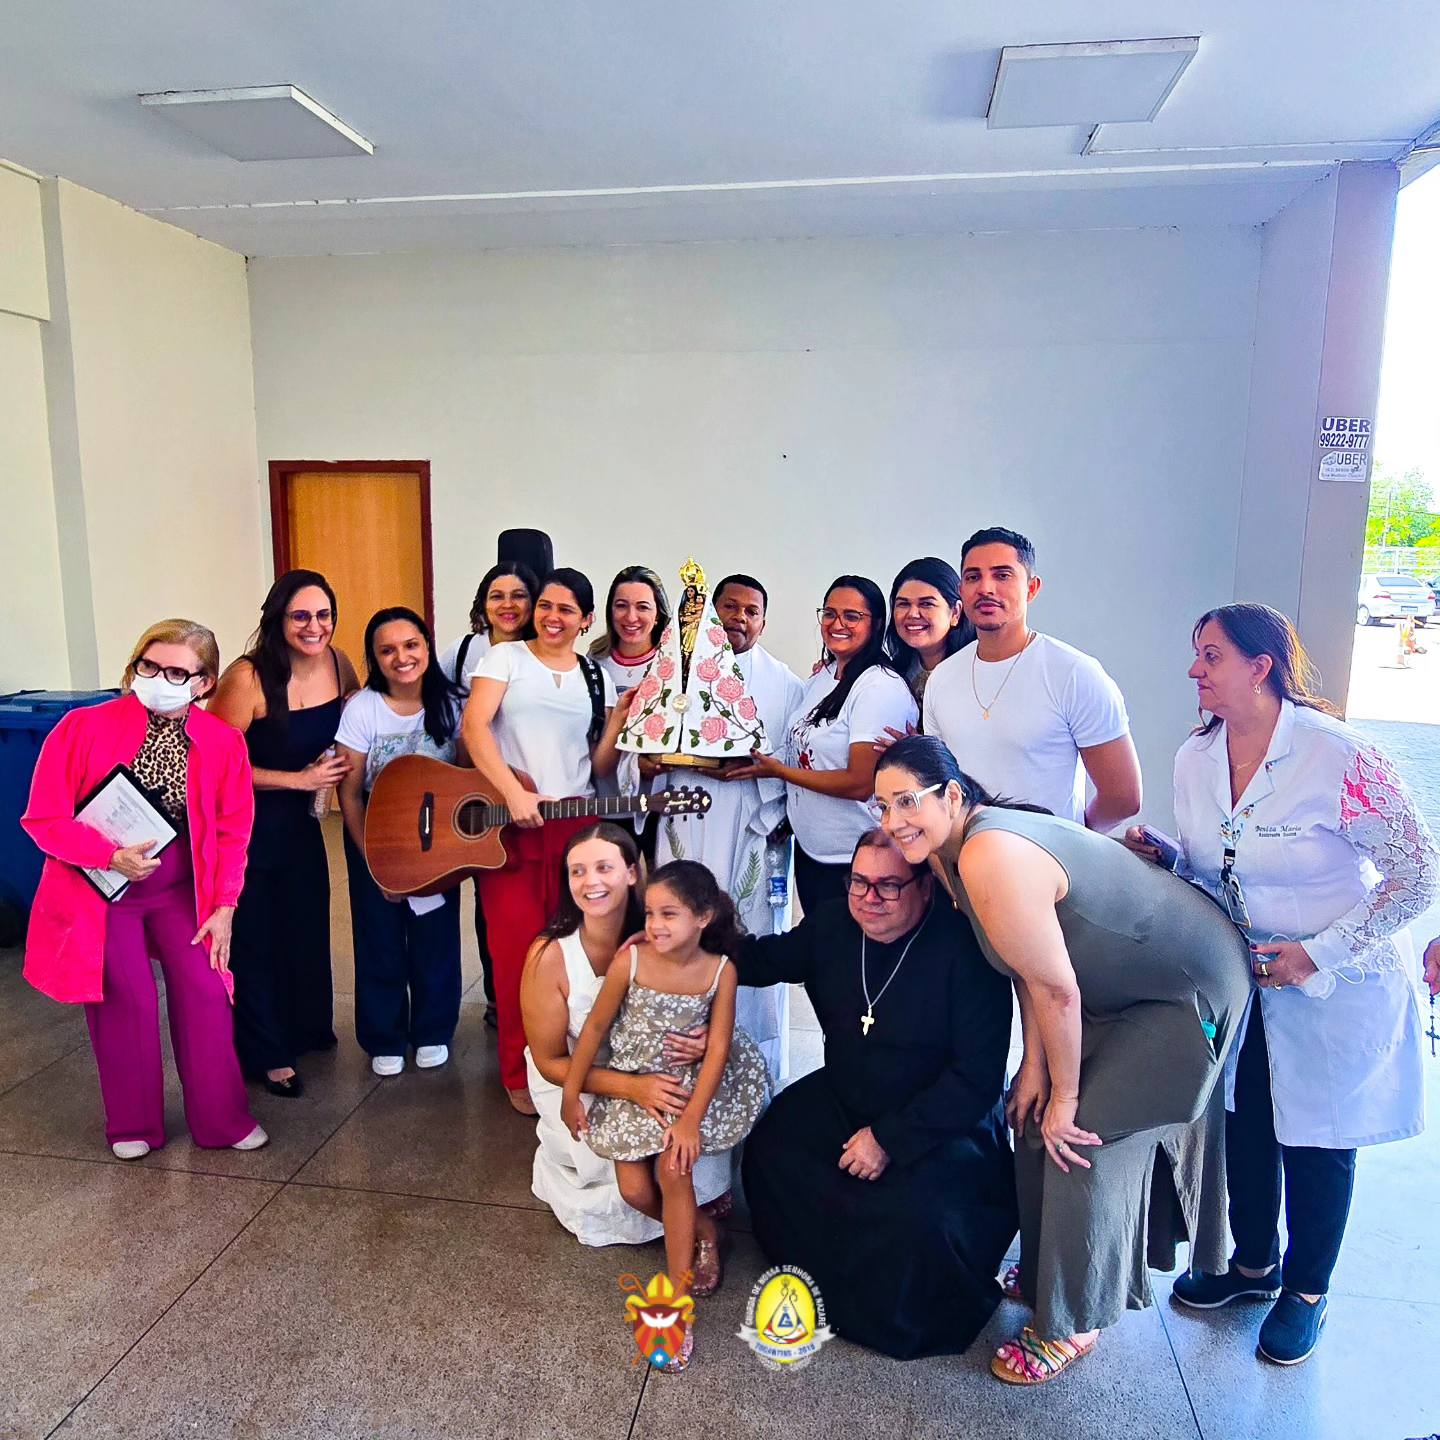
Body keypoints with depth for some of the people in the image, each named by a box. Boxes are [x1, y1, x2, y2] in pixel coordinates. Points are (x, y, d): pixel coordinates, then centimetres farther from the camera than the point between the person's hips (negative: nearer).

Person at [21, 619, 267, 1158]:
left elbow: (232, 832, -1)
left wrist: (224, 907, -5)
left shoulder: (224, 743, -7)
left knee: (206, 993, -2)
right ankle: (131, 1125, 22)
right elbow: (42, 817, -10)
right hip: (100, 890, -2)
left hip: (181, 891, 2)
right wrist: (111, 856, -24)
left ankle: (222, 1119, 17)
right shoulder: (84, 727, -14)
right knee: (127, 1000, -2)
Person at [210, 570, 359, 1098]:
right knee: (255, 937, 6)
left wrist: (329, 779, -2)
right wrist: (298, 779, -21)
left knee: (309, 928, 17)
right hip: (245, 824, -5)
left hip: (300, 820, 6)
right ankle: (267, 1054, 23)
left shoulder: (338, 665, -8)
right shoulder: (247, 678, -24)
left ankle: (307, 1029, 39)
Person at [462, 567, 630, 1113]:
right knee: (518, 948, -2)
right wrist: (514, 793, -21)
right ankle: (520, 1074, 14)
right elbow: (474, 726, -11)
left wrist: (620, 718, -3)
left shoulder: (597, 678, 13)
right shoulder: (505, 658, 4)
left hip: (575, 821, 3)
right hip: (506, 822, -3)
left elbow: (600, 766, 11)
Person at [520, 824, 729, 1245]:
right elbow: (550, 1062, -16)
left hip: (653, 1073, 3)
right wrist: (631, 1088, -29)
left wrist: (704, 1043, -29)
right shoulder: (550, 956, -25)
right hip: (573, 1084, -3)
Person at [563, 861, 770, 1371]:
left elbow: (717, 1048, -14)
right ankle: (702, 1230, 20)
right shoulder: (630, 960, -18)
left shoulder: (720, 970, -16)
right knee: (635, 1190, -9)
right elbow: (595, 1027, -7)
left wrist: (692, 1119, -20)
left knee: (673, 1170, -21)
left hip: (689, 1085, -1)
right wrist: (571, 1095, -2)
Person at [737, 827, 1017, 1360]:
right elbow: (771, 958, 14)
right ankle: (829, 1276, 19)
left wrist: (889, 1138, -22)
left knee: (921, 1216, -29)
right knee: (768, 1153, -8)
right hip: (843, 1099, 6)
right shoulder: (830, 924, -7)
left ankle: (903, 1318, 7)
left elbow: (979, 1076, -23)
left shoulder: (966, 951, -24)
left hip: (944, 1122, -6)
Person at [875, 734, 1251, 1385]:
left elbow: (1057, 990, -28)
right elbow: (1029, 966, 2)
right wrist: (1035, 1065, -1)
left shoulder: (991, 858, -35)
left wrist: (1065, 1096, -15)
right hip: (1119, 986, 9)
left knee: (1084, 1143, -5)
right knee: (1036, 1120, 13)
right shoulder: (949, 850, -4)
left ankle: (1072, 1323, 16)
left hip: (1190, 989, -9)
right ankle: (1046, 1272, 35)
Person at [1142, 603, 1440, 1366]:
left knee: (1315, 1142, 12)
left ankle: (1307, 1291, 37)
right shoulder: (1195, 758, -7)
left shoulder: (1337, 758, -26)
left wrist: (1320, 953, -20)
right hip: (1242, 979, 5)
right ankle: (1254, 1261, 43)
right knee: (1243, 1123, 16)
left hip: (1337, 988, -5)